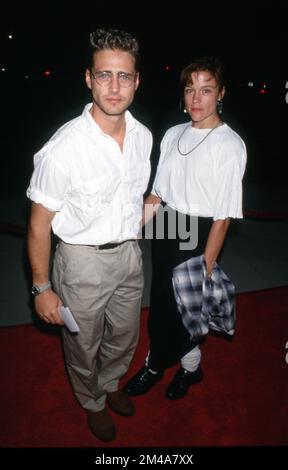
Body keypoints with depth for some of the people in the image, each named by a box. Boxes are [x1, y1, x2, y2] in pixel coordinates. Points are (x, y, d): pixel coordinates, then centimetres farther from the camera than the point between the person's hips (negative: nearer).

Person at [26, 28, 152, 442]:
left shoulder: (143, 137, -5)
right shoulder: (63, 148, -25)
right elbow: (40, 225, -16)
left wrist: (133, 242, 16)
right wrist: (42, 288, -11)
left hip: (130, 253, 5)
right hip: (83, 261, -5)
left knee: (124, 340, 25)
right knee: (84, 348, 19)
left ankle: (110, 384, 59)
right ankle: (93, 403, 52)